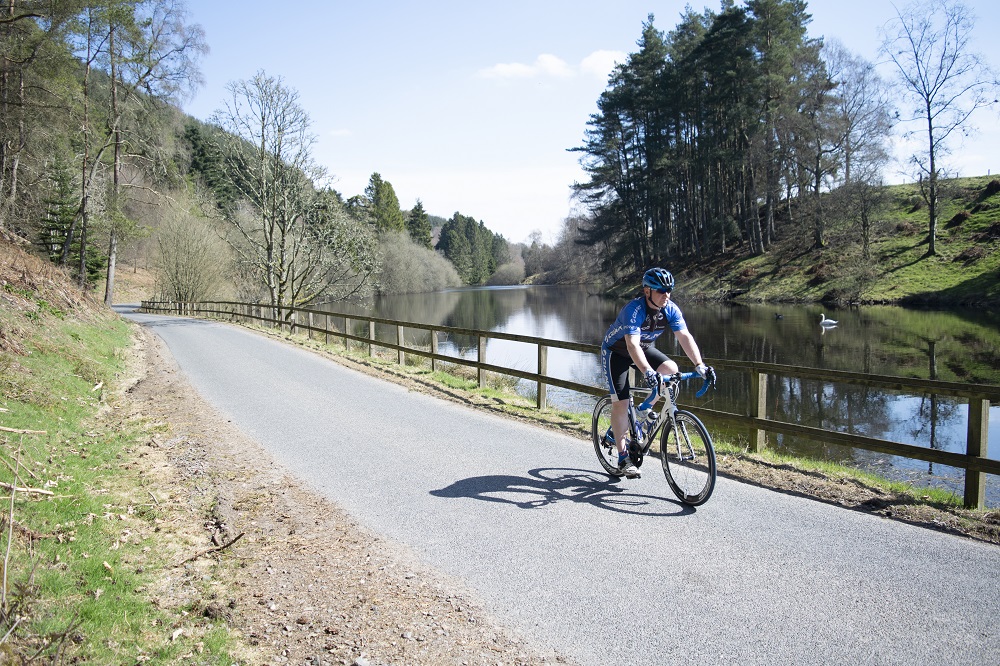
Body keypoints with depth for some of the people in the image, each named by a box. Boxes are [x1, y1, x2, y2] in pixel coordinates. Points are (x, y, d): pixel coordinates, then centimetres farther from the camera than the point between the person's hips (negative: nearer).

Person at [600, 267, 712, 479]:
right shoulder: (634, 310, -34)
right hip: (616, 351, -6)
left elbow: (685, 337, -21)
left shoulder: (670, 309, -16)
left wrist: (699, 365, -34)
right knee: (621, 402, -12)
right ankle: (623, 458, -3)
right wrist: (647, 372, -58)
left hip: (644, 348, 6)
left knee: (671, 369, -20)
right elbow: (632, 345, -44)